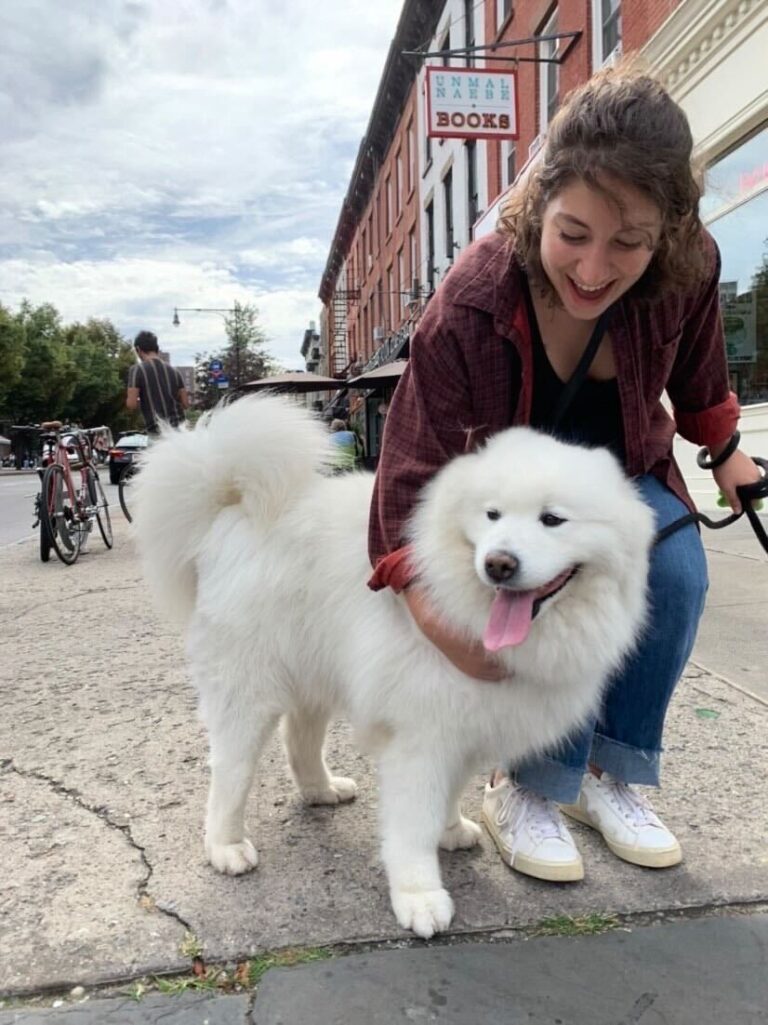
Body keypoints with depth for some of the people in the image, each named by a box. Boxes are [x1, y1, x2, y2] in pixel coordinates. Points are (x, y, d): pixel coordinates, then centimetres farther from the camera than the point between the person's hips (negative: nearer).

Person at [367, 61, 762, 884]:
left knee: (675, 577, -18)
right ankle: (528, 788, -4)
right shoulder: (471, 303, -36)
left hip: (620, 461, 4)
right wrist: (431, 610, -47)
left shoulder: (687, 268, -24)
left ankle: (610, 773, 3)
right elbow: (414, 466, -36)